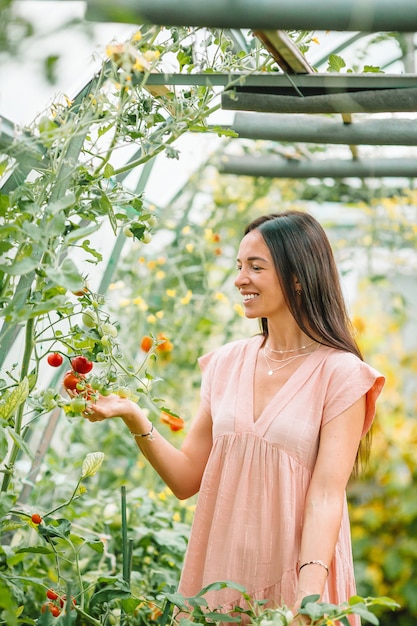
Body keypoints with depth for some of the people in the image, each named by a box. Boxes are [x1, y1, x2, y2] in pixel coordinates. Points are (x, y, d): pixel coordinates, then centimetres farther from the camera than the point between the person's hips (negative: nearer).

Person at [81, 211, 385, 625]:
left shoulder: (340, 374, -9)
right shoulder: (226, 363, 5)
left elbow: (326, 495, -17)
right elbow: (186, 477, 4)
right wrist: (133, 418, -11)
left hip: (294, 572, -4)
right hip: (220, 569, 5)